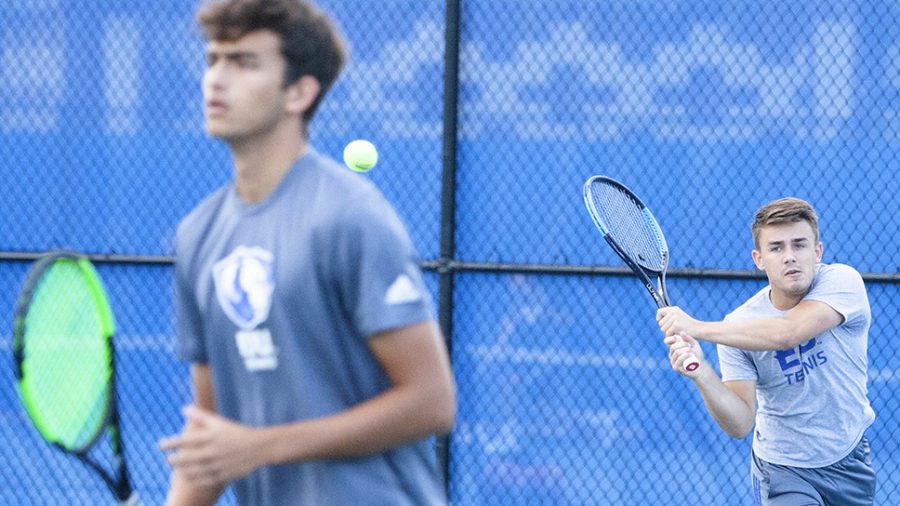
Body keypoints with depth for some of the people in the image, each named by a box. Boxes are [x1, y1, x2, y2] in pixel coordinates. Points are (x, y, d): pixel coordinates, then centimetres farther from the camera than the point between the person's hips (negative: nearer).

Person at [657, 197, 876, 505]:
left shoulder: (842, 281, -17)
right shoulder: (739, 324, -15)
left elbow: (787, 332, -36)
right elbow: (739, 425, -20)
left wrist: (698, 327, -37)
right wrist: (700, 374, -38)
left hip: (849, 463, 2)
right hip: (782, 468, -2)